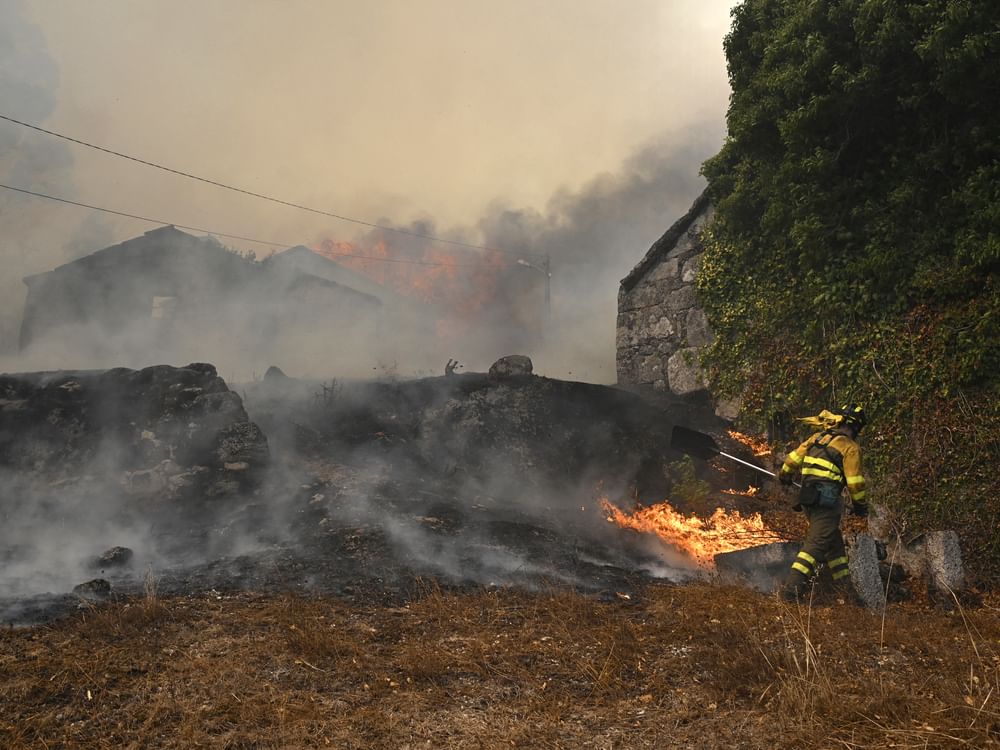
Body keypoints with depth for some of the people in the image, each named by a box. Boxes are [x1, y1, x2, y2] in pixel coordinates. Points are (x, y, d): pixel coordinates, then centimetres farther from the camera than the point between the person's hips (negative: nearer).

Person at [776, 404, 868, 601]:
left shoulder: (817, 437, 13)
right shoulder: (850, 447, -5)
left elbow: (795, 456, 19)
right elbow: (855, 481, -7)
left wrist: (785, 474, 37)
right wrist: (860, 505, 8)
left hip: (808, 498, 8)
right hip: (827, 501, -8)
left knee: (834, 540, 22)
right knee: (816, 544, -9)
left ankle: (843, 582, 30)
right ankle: (792, 588, -18)